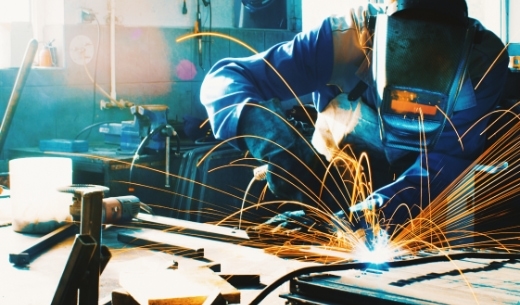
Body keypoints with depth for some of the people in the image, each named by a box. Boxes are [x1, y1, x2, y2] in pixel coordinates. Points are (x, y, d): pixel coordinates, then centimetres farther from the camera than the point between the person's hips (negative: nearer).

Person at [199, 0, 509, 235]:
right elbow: (224, 79, -29)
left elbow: (448, 162, -30)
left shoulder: (483, 60, -26)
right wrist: (273, 142, -49)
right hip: (335, 188, 0)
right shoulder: (342, 40, -29)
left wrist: (378, 209, -49)